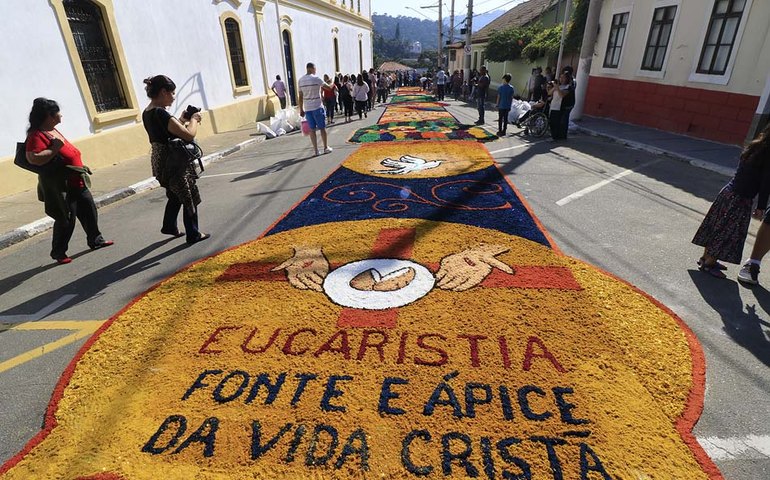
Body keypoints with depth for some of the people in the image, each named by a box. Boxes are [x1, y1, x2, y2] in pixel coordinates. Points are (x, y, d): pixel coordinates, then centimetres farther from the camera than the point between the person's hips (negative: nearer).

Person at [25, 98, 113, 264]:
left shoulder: (52, 130, 11)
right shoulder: (36, 135, -18)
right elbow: (33, 158, -31)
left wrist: (79, 166, 25)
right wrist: (54, 149, -28)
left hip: (75, 182, 9)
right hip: (60, 186, -9)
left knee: (89, 209, 15)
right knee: (66, 219, -3)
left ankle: (95, 240, 29)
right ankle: (58, 252, 12)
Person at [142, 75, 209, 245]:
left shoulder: (146, 113, 6)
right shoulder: (161, 113, -23)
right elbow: (189, 135, -26)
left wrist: (181, 120, 11)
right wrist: (193, 119, -8)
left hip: (159, 161, 9)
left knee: (175, 195, 27)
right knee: (189, 197, 6)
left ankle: (169, 226, 41)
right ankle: (193, 235, 16)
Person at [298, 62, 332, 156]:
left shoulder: (300, 80, 4)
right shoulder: (316, 79, -9)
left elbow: (300, 96, 6)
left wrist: (301, 109, 12)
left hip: (307, 108, 4)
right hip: (317, 107, -4)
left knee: (312, 129, 7)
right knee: (322, 128, 7)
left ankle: (315, 150, 5)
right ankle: (326, 148, 13)